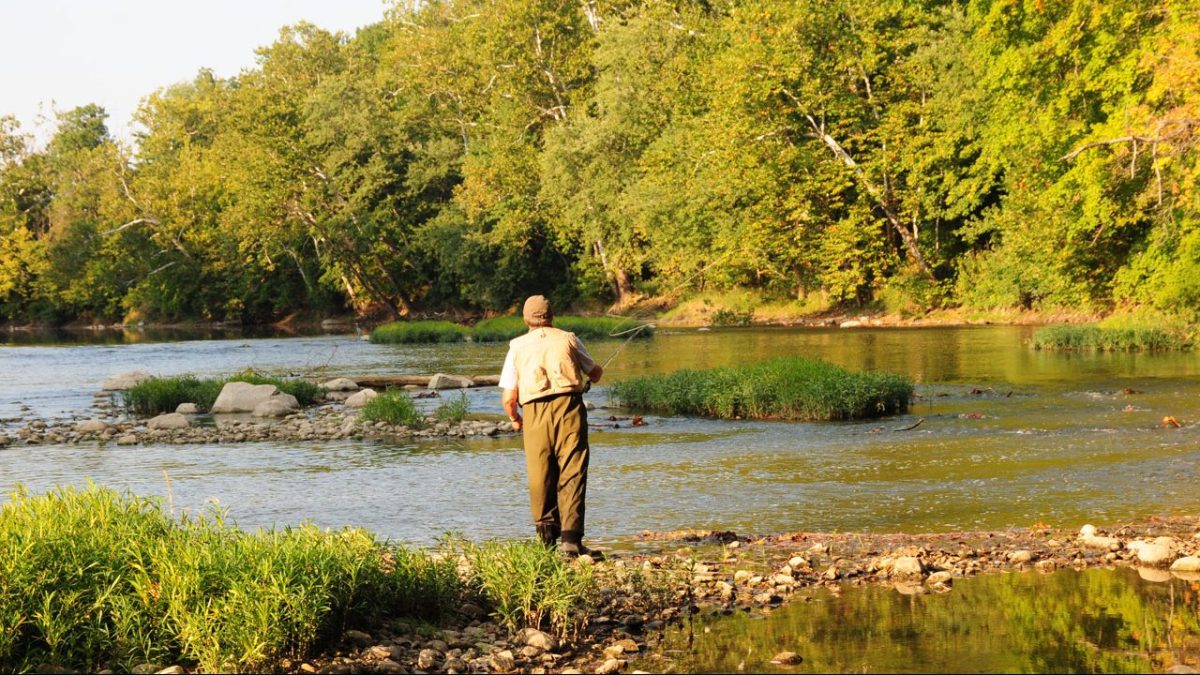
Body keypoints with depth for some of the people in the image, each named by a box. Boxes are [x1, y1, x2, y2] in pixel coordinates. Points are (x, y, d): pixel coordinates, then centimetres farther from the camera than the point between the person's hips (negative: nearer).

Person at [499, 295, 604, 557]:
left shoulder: (517, 347, 12)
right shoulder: (568, 339, 12)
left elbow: (508, 398, 7)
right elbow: (595, 373, 25)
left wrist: (515, 420, 27)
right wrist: (596, 371, 49)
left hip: (534, 412, 1)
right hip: (569, 406, -1)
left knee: (540, 477, 10)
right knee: (572, 475, -1)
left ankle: (547, 539, 12)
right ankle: (571, 537, -10)